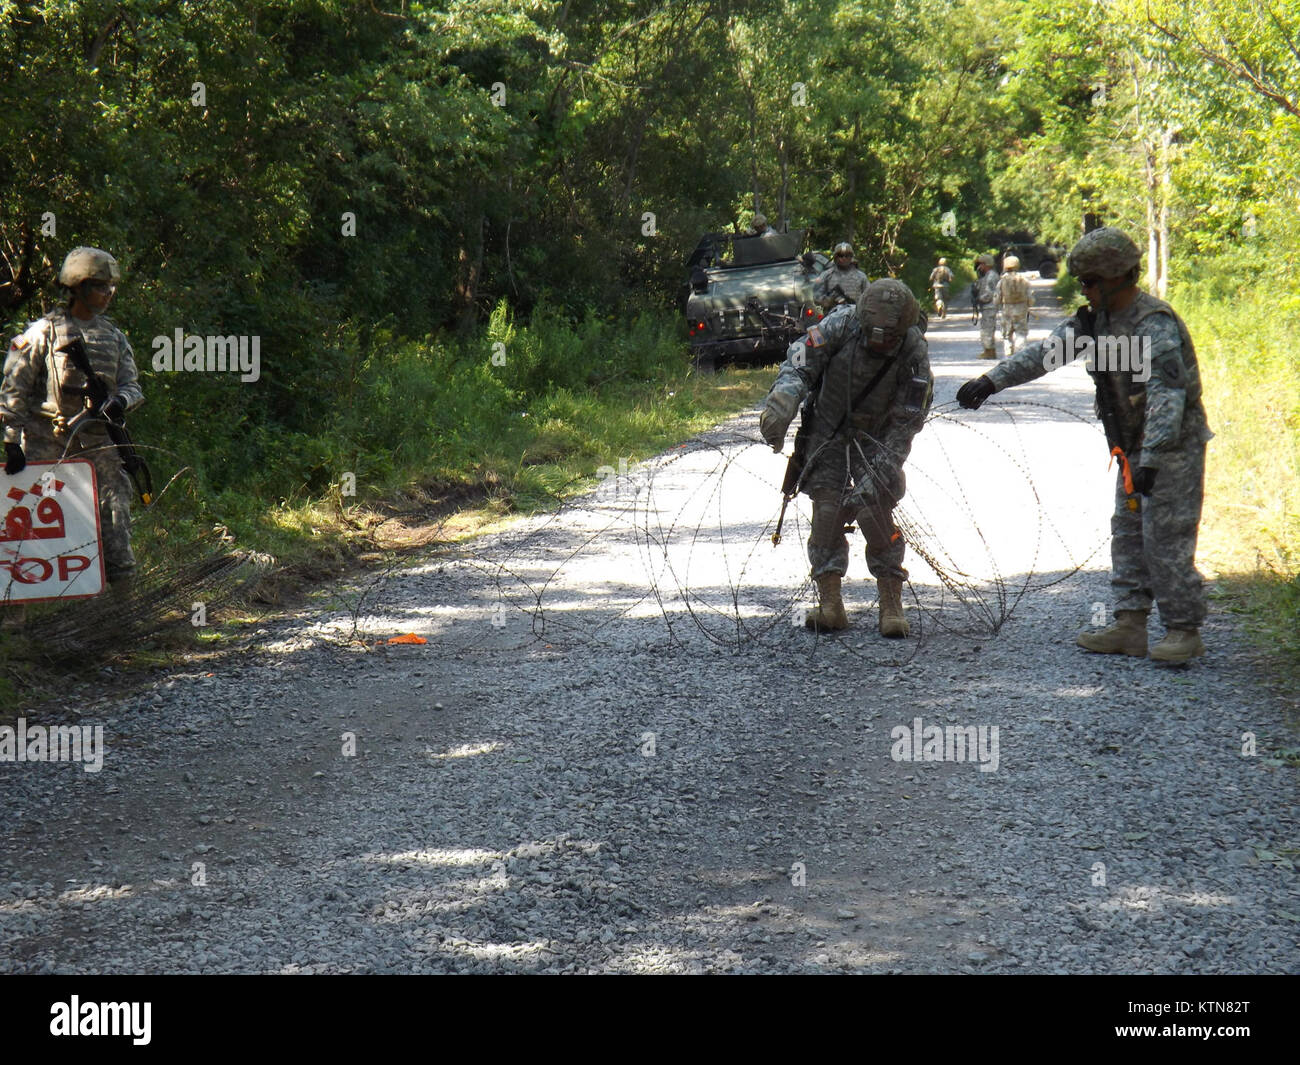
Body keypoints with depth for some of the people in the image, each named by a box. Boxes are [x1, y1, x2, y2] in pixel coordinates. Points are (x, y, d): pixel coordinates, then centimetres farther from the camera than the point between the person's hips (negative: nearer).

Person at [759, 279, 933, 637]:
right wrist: (784, 396, -34)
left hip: (875, 438, -1)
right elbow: (799, 362, -13)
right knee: (826, 510, -11)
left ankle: (891, 604, -6)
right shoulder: (841, 324, -20)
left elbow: (905, 423, -16)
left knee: (876, 512, -15)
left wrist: (879, 473, -22)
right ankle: (830, 603, -9)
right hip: (827, 431, 1)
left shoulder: (914, 352, -19)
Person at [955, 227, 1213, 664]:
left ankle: (1184, 631, -3)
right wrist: (992, 380, -2)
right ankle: (1129, 627, 11)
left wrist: (1151, 460, -37)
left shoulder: (1155, 325, -23)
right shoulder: (1098, 317, 7)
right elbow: (1048, 352, 7)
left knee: (1166, 539, -10)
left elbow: (1167, 397, -31)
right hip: (1135, 449, 10)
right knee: (1127, 535, 8)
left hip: (1174, 448, -10)